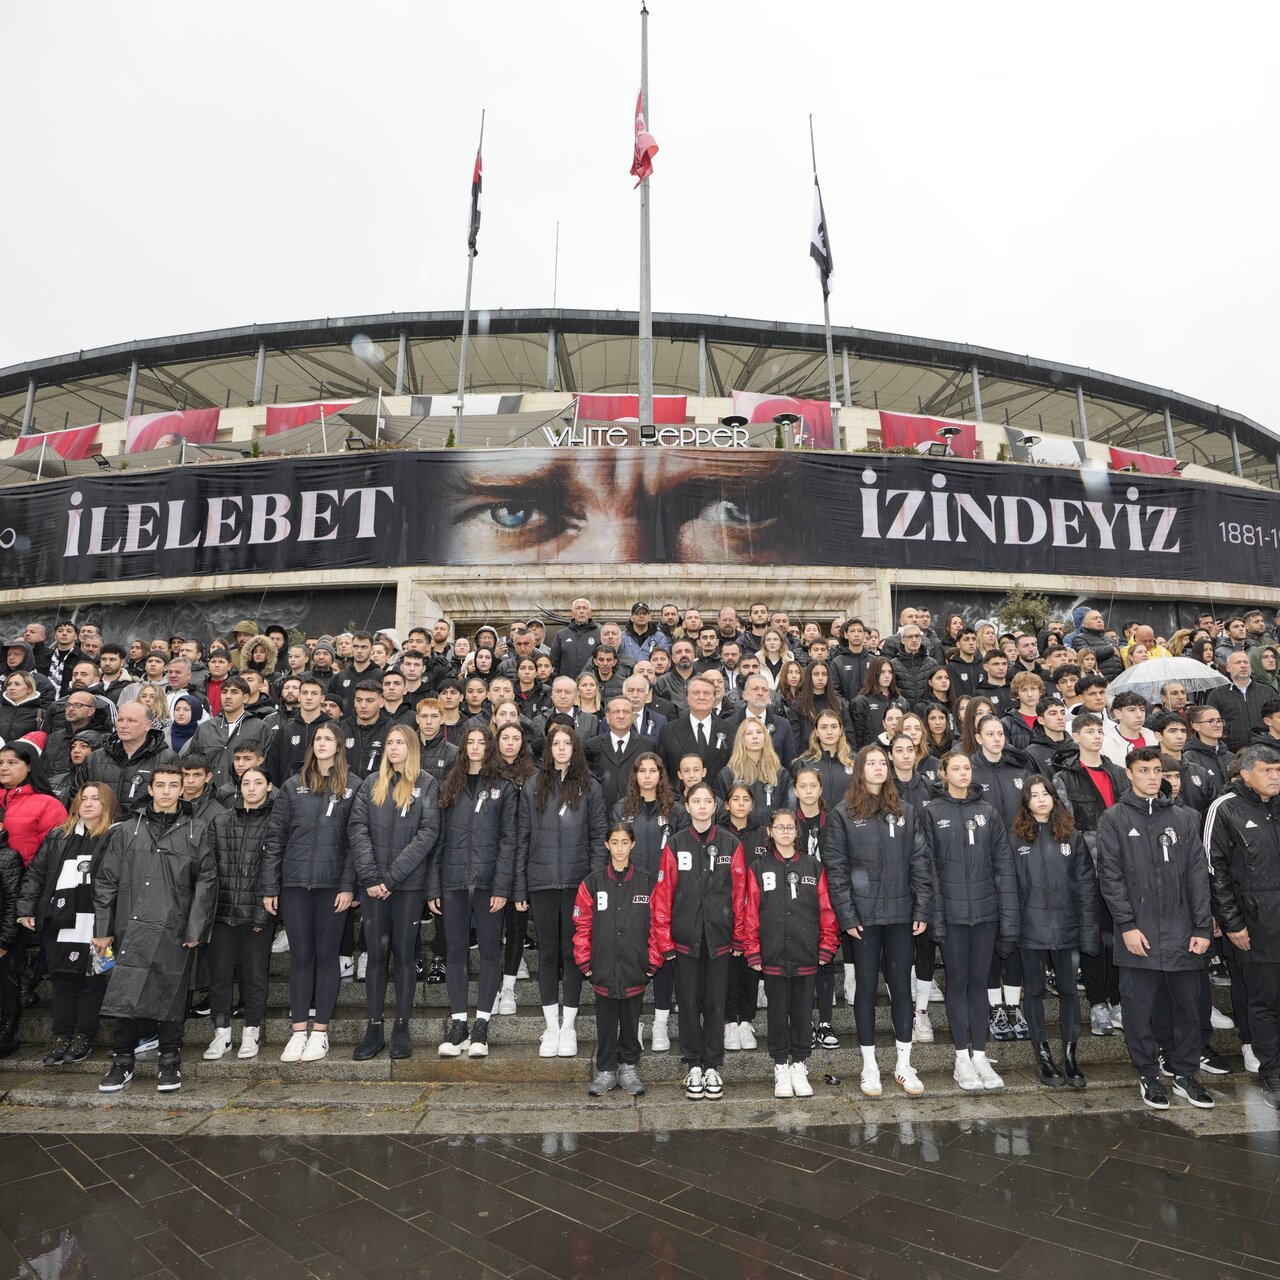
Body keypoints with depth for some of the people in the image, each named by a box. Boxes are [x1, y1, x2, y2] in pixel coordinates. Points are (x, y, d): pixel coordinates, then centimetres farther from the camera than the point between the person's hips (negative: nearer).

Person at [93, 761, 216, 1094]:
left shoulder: (196, 833, 4)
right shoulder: (126, 830, 7)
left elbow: (206, 883, 1)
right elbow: (106, 882, 9)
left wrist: (195, 930, -5)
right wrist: (103, 929, 5)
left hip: (175, 931, -1)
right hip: (133, 928, 1)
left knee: (172, 998, 6)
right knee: (125, 997, 1)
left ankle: (170, 1063, 21)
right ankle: (123, 1062, 20)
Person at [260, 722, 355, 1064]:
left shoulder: (352, 788, 1)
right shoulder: (292, 786, 5)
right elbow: (275, 838, 4)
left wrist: (349, 885, -8)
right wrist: (269, 887, 0)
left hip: (333, 885, -1)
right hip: (295, 883, 1)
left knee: (326, 956, 7)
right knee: (301, 957, 8)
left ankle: (320, 1031, 18)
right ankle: (299, 1031, 19)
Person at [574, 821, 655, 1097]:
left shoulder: (648, 882, -1)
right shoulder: (592, 882, -1)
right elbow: (582, 925, 1)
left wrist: (653, 960, -1)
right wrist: (584, 961, -2)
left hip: (635, 970, 0)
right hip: (603, 969, 0)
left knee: (631, 1021, 13)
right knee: (605, 1023, 10)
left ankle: (628, 1069, 29)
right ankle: (606, 1071, 25)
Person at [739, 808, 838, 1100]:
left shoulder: (813, 866, 4)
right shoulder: (759, 868, 0)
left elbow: (826, 909, 4)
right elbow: (750, 911, -2)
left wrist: (826, 947, 0)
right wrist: (753, 951, -5)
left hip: (806, 955, 1)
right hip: (773, 954, -1)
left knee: (803, 1010, 9)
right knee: (778, 1011, 8)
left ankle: (799, 1065, 25)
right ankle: (781, 1067, 22)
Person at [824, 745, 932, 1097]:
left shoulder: (906, 812, 7)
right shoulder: (843, 814, -2)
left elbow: (920, 863, 4)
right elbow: (835, 867, -5)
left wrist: (923, 910, -3)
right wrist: (846, 915, -9)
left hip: (901, 913, 2)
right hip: (863, 915, -2)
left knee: (901, 986, 9)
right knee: (867, 987, 7)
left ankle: (904, 1064, 22)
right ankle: (869, 1066, 19)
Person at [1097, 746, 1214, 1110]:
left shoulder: (1184, 818, 9)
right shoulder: (1113, 819, 0)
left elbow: (1198, 874, 6)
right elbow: (1110, 875, -5)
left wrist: (1203, 927, -1)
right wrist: (1127, 925, -11)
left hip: (1182, 934, 3)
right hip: (1138, 933, -3)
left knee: (1188, 1006, 10)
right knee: (1139, 1008, 5)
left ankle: (1185, 1074, 26)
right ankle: (1148, 1076, 21)